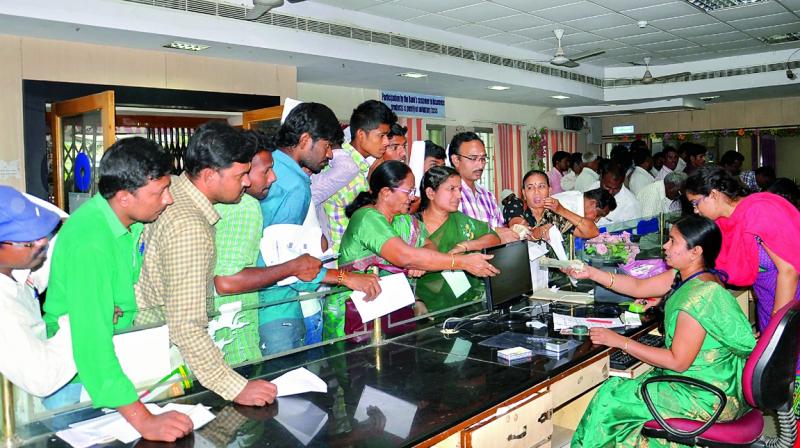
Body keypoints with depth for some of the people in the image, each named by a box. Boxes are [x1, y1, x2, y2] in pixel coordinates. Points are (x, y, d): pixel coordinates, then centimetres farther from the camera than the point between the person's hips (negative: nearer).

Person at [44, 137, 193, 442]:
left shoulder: (132, 221, -4)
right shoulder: (89, 242, -28)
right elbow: (91, 339, -35)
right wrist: (143, 421, -40)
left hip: (118, 350, 6)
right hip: (80, 370, -6)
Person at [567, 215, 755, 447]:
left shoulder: (698, 296, -27)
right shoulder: (685, 276, 2)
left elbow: (678, 362, -24)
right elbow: (639, 287, 14)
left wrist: (620, 341, -19)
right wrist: (592, 273, 8)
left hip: (705, 397, -9)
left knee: (610, 399, -8)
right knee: (617, 388, 5)